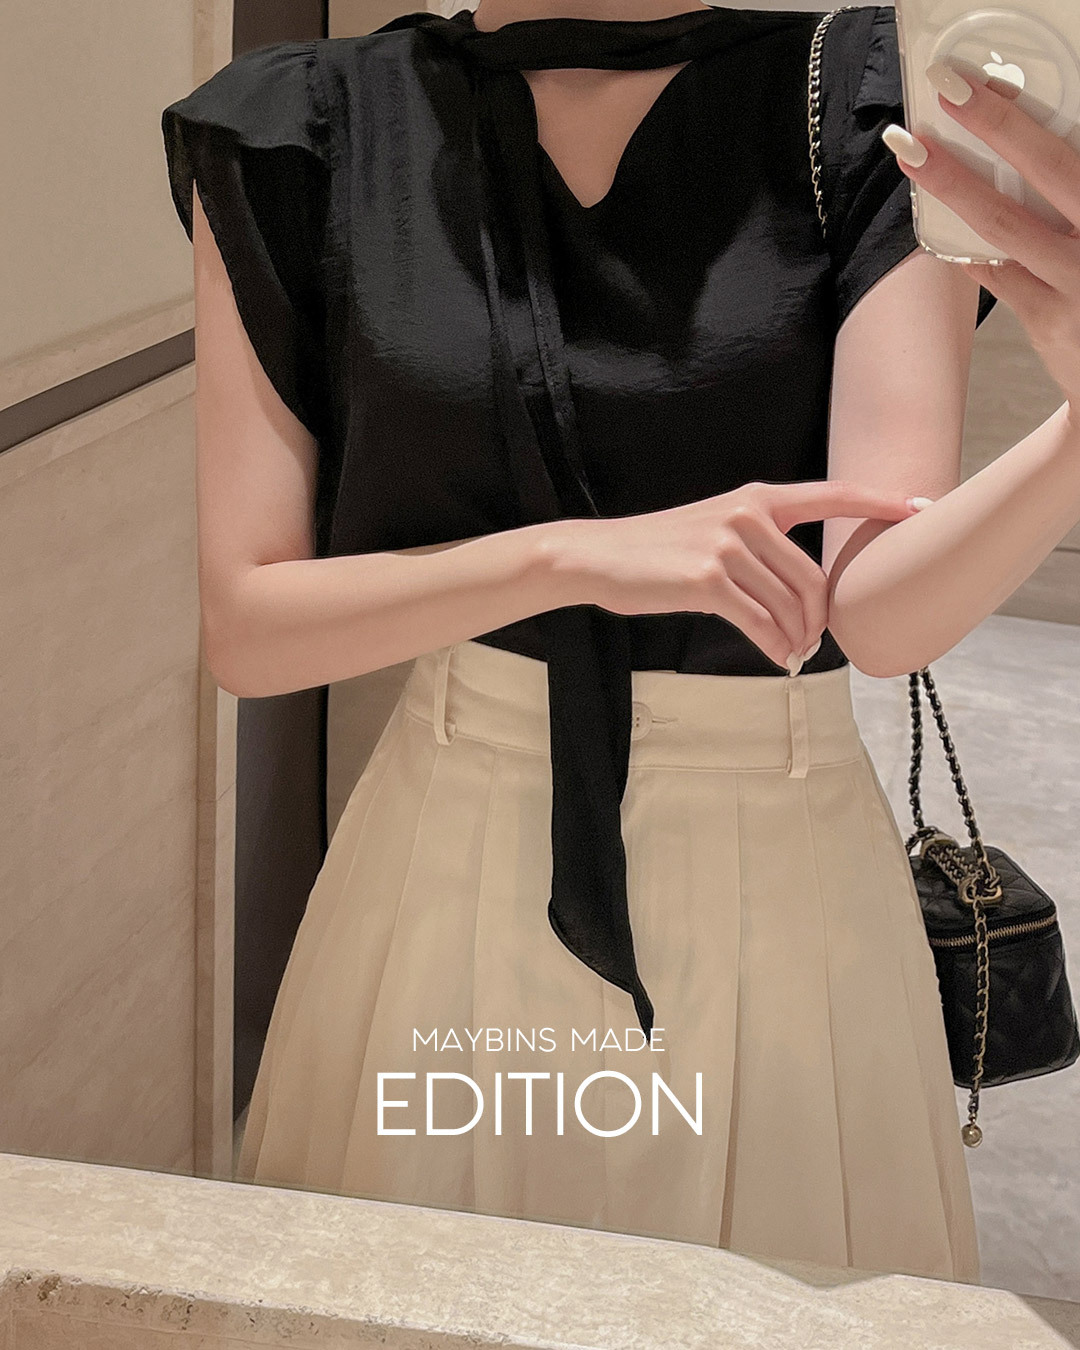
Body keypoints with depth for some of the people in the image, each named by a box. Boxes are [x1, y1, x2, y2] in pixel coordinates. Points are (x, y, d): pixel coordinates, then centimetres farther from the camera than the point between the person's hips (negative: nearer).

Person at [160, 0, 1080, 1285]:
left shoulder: (868, 108, -8)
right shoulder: (306, 132, -6)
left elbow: (884, 609, -19)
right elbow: (244, 626, -8)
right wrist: (578, 555, -21)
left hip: (778, 878, 0)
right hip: (448, 873, 1)